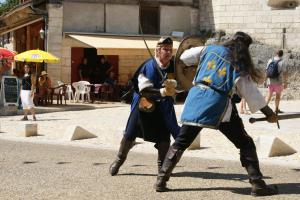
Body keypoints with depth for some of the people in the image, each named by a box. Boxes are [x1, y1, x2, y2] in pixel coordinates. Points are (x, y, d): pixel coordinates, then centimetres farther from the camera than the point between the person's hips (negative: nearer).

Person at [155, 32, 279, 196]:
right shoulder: (241, 69, 7)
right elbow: (253, 95, 9)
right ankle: (257, 184, 3)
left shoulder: (209, 50, 12)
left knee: (180, 143, 15)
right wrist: (269, 113, 19)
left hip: (196, 99, 3)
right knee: (246, 144, 9)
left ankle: (161, 180, 13)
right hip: (219, 106, -3)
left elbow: (184, 57, 17)